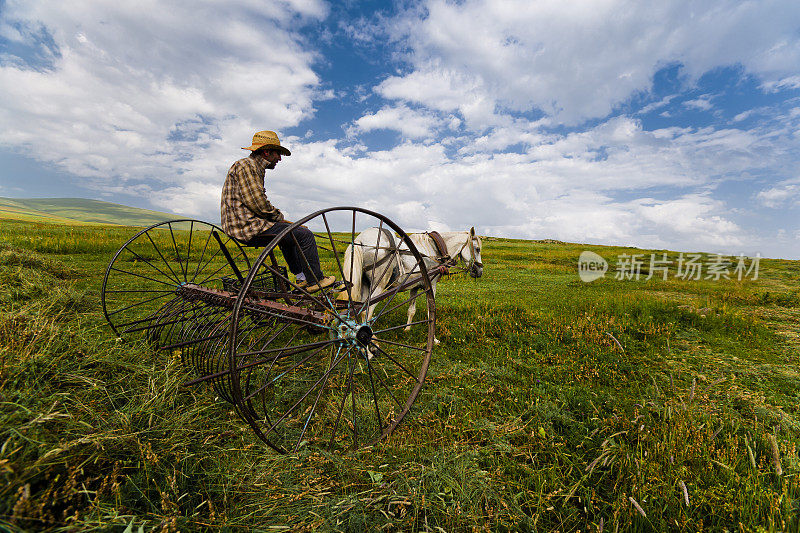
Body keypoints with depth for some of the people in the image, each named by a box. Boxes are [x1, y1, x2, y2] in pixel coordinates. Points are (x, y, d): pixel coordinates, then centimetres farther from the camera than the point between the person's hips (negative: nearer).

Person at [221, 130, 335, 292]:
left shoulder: (255, 167, 21)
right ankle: (315, 281, -2)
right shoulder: (247, 165, -11)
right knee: (305, 235, -10)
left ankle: (300, 277, 27)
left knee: (289, 233, 28)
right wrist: (279, 217, -6)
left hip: (240, 226, 11)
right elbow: (258, 203, -21)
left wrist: (278, 216, 8)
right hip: (248, 226, -11)